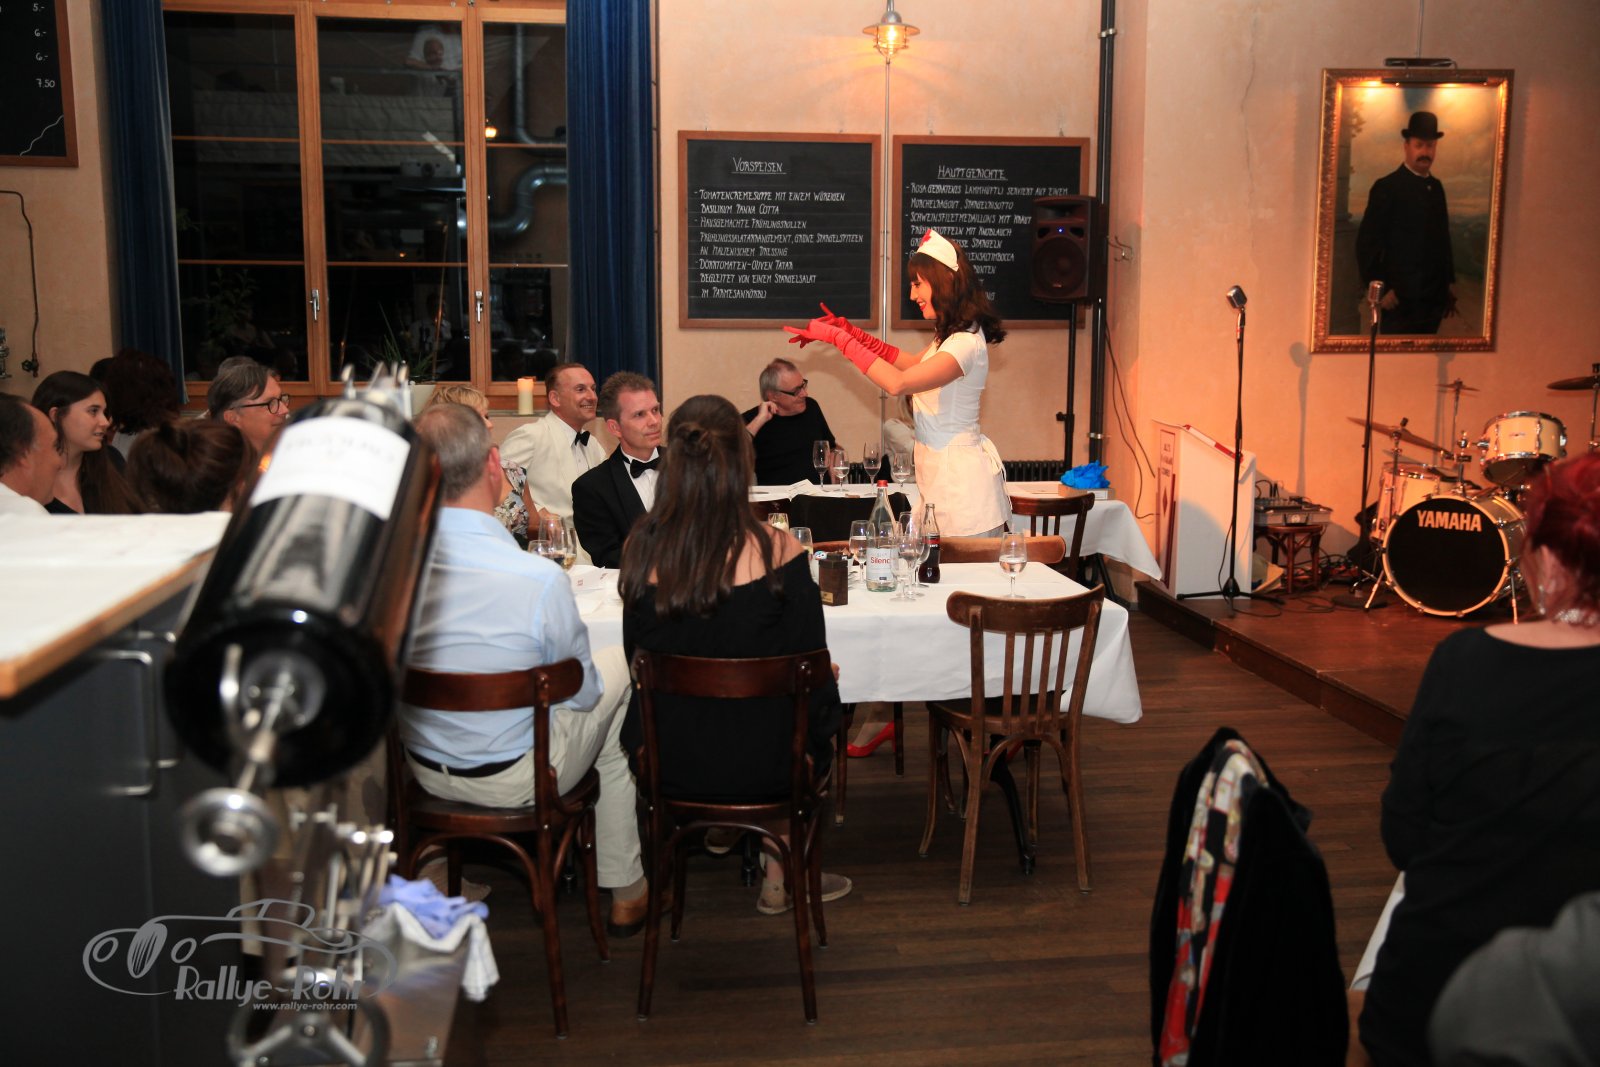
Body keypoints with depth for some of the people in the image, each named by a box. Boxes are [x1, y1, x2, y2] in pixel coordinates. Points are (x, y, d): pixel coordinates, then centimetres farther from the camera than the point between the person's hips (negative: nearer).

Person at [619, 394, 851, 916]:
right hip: (761, 766, -3)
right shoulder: (777, 551, -20)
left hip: (665, 763, 3)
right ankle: (781, 879, 37)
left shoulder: (642, 548, -11)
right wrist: (819, 731, 10)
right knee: (821, 706, 29)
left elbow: (637, 656, 3)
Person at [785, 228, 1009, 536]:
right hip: (943, 468, 10)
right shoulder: (952, 334, 12)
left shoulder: (966, 343, -19)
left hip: (960, 473, -10)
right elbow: (913, 363, 28)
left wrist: (839, 338, -19)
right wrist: (849, 331, 20)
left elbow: (898, 383, -27)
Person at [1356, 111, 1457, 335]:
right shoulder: (1387, 187, -6)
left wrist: (1449, 282, 14)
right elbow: (1366, 242, -9)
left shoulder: (1436, 187, 13)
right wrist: (1379, 289, -12)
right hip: (1401, 299, -6)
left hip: (1435, 299, 6)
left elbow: (1443, 237, 18)